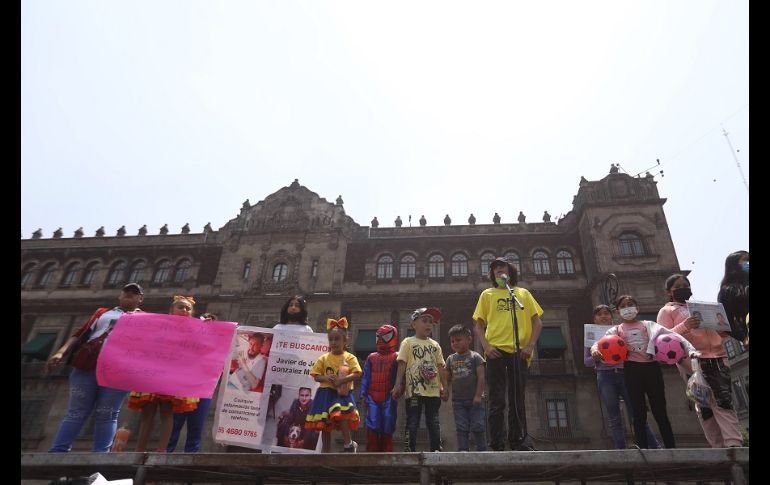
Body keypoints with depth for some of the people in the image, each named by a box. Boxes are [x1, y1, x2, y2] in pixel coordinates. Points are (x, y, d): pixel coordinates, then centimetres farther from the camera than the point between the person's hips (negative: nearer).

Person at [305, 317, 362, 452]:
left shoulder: (350, 358, -1)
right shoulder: (323, 358, 5)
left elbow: (357, 374, -10)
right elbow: (316, 376, 5)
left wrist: (342, 379, -23)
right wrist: (325, 378, -16)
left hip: (343, 395, -3)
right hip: (326, 394, 3)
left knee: (341, 417, -25)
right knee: (325, 427, 8)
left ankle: (348, 444, -5)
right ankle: (326, 452, 22)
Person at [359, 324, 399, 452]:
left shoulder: (396, 358, 2)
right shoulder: (371, 357, 12)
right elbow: (365, 377, 11)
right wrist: (363, 395, 5)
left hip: (388, 398, -2)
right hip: (372, 397, 2)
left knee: (387, 427, 4)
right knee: (372, 427, 0)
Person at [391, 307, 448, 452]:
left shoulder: (435, 345, 12)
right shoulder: (408, 342, 2)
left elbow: (440, 367, 12)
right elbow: (402, 364, -3)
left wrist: (444, 387, 8)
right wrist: (398, 385, -9)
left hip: (433, 390, 3)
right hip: (414, 390, -3)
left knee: (434, 422, 7)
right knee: (412, 422, 2)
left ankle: (436, 450, 14)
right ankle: (410, 450, 8)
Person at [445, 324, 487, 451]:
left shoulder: (475, 357, -2)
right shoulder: (451, 359, 9)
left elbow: (481, 377, -7)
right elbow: (447, 378, 12)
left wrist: (478, 395, -13)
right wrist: (445, 391, -3)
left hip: (474, 399, -3)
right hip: (458, 400, 3)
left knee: (478, 427, 1)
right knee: (461, 428, 5)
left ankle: (482, 450, 13)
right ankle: (462, 450, 9)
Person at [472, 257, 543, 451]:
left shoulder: (523, 293, 18)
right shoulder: (487, 294, 15)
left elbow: (537, 322, 12)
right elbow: (479, 325, 10)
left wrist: (531, 345, -4)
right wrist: (486, 346, -7)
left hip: (519, 352, 1)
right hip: (496, 351, -1)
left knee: (517, 400, 6)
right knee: (497, 402, -2)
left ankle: (518, 442, 14)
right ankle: (497, 446, 1)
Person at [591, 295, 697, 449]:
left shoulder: (648, 325, 12)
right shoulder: (616, 330, 12)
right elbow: (597, 344, 4)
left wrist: (690, 349, -14)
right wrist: (594, 350, -20)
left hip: (651, 367, 0)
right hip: (632, 369, 0)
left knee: (660, 412, 4)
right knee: (639, 413, 2)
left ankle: (671, 448, 11)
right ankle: (643, 449, 5)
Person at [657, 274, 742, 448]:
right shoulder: (667, 311, 11)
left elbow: (720, 333, 30)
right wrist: (683, 326, -19)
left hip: (717, 357, 4)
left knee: (724, 401, -9)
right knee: (704, 404, -4)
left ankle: (734, 444, -13)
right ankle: (719, 447, -1)